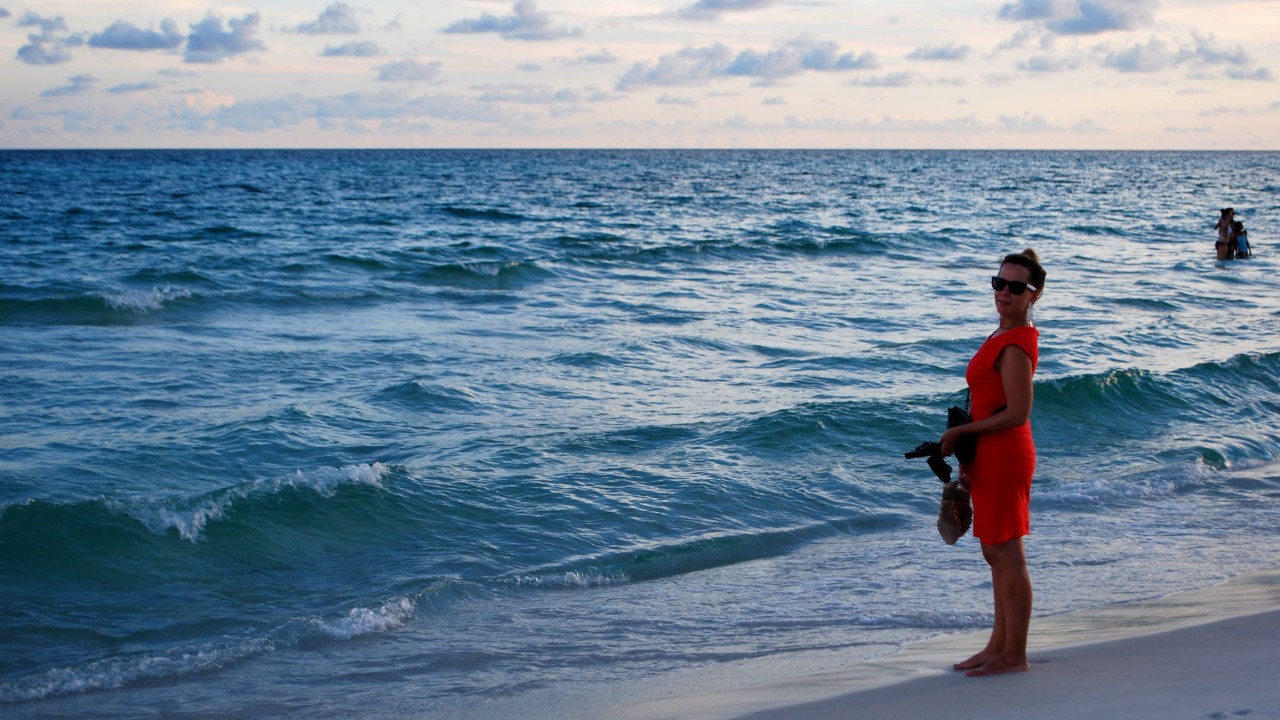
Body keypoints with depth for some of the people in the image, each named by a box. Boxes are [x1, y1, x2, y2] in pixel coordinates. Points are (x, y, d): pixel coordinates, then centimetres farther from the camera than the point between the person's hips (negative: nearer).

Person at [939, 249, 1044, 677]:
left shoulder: (1015, 346, -18)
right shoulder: (1009, 335, 13)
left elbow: (1017, 414, -22)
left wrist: (960, 432, -13)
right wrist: (969, 450, 12)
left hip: (1004, 457, -11)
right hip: (992, 457, 11)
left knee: (1008, 557, -2)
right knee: (996, 555, 16)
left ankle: (1014, 656, 6)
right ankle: (998, 645, 26)